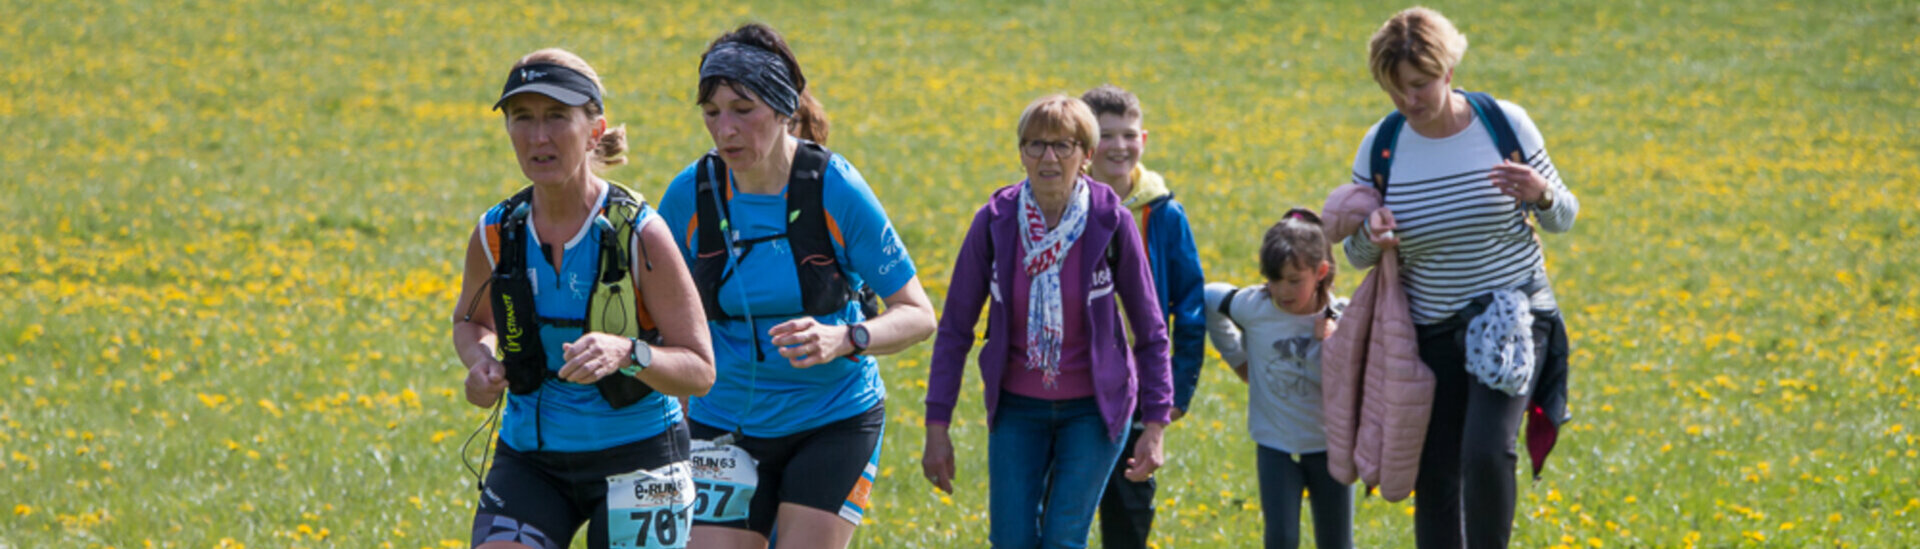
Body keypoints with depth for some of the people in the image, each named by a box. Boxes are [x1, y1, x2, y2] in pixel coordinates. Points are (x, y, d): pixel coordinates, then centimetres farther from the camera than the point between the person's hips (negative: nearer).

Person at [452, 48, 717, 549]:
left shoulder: (639, 234, -15)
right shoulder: (495, 235, -4)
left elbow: (700, 370, -13)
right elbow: (470, 320, 18)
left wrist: (628, 354, -33)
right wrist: (481, 362, -6)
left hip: (635, 458, -3)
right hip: (528, 459, 3)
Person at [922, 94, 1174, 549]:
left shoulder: (1111, 222, -13)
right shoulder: (995, 222, -10)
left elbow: (1150, 331, -3)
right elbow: (955, 329, -1)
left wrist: (1155, 425, -7)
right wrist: (936, 426, -4)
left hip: (1094, 409, -2)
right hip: (1017, 409, 2)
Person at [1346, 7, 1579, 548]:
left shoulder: (1505, 124, -9)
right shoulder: (1380, 147, -5)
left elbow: (1563, 218, 3)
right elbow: (1356, 255, 5)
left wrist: (1542, 195, -21)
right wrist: (1372, 238, -19)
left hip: (1511, 317, -3)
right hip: (1430, 331, 3)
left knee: (1486, 452, -23)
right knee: (1435, 478, 3)